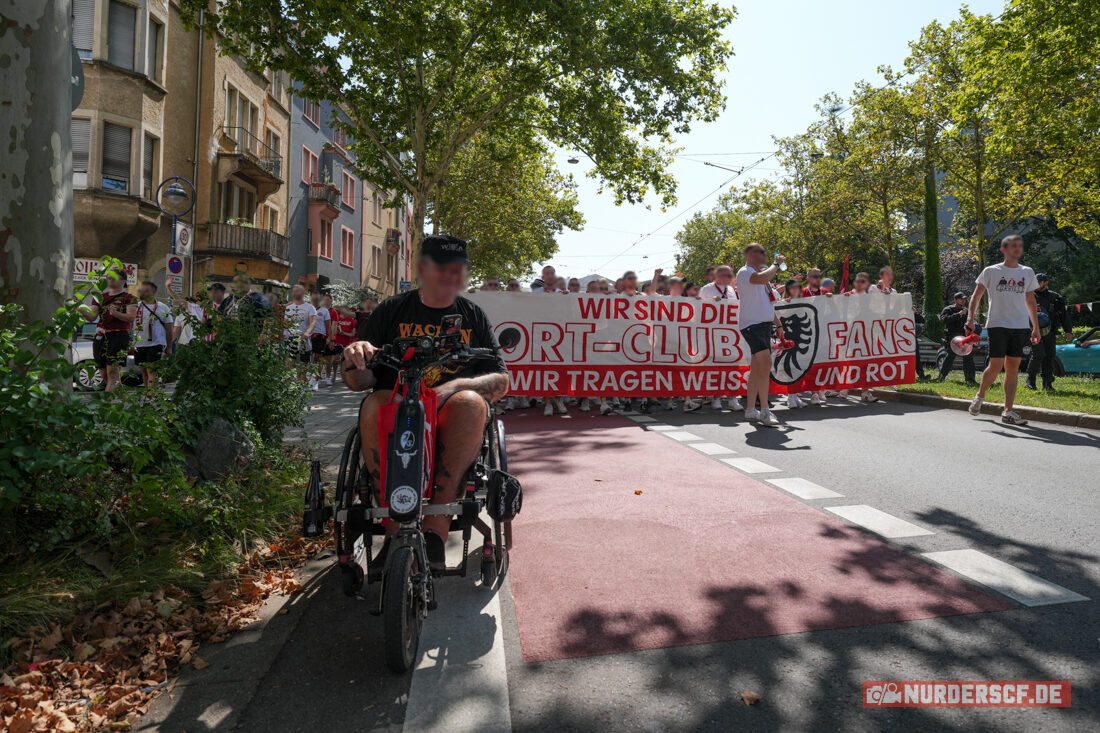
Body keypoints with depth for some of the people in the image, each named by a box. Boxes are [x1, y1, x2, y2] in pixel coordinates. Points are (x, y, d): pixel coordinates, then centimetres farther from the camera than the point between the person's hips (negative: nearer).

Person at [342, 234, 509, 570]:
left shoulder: (474, 316, 14)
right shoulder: (392, 311, 12)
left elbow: (501, 380, 5)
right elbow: (357, 382, 8)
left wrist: (454, 386, -14)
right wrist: (355, 359, -17)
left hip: (450, 416, 0)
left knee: (470, 402, -34)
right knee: (374, 405, -33)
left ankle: (436, 526, -34)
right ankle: (397, 526, -31)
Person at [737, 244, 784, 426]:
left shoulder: (762, 272, 24)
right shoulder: (744, 272, -5)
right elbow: (762, 278, -28)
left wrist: (778, 324, 24)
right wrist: (776, 263, -12)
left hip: (765, 324, 9)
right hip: (751, 324, -9)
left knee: (757, 368, 9)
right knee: (766, 364, -20)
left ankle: (750, 409, 15)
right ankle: (764, 411, -18)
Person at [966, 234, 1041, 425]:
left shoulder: (1028, 273, 14)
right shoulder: (991, 271, 2)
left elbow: (1030, 301, 19)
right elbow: (976, 296, 2)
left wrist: (1036, 327, 16)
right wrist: (970, 318, -12)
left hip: (1020, 326, 4)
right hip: (997, 325, -4)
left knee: (1013, 369, 2)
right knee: (995, 367, -9)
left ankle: (1008, 411, 4)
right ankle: (980, 396, 17)